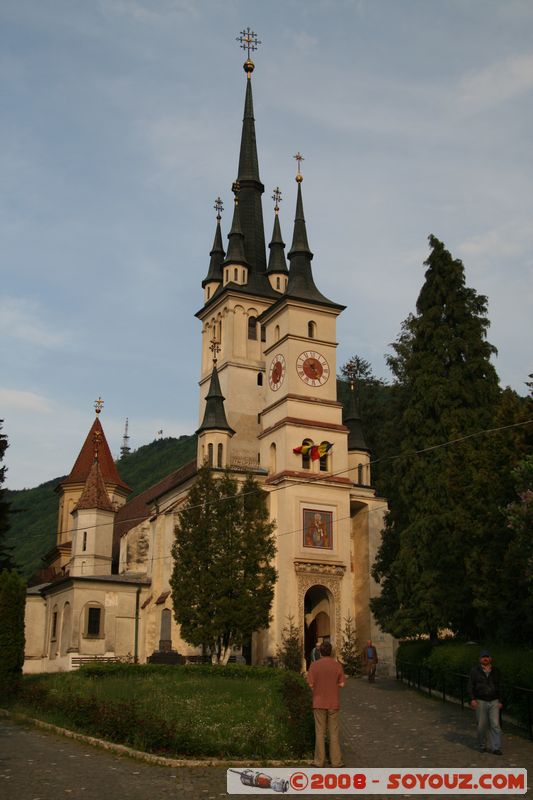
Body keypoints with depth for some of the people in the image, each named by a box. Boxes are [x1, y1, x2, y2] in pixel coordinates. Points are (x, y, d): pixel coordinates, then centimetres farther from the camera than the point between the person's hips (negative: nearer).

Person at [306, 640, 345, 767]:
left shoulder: (314, 665, -8)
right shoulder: (337, 665, -5)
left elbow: (311, 684, -8)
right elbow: (341, 684, -3)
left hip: (319, 703, -1)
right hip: (333, 703, 1)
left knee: (320, 732, 8)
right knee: (334, 733, 9)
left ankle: (319, 761, 12)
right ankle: (336, 761, 11)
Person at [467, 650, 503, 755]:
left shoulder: (496, 671, 8)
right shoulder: (475, 671, 1)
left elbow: (499, 687, 13)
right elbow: (470, 686, 0)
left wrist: (500, 701, 8)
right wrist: (472, 699, -11)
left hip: (494, 702, 1)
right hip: (481, 702, -1)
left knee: (495, 725, -5)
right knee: (482, 725, 4)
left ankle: (496, 748, -2)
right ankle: (483, 746, 18)